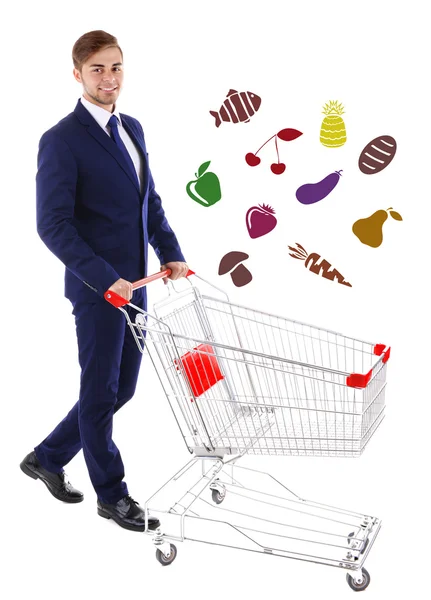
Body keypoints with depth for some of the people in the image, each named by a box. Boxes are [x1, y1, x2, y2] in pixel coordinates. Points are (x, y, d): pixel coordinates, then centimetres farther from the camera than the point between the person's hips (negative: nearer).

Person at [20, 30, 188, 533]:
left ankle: (48, 458, 35)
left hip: (133, 282, 8)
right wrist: (104, 278, -24)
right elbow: (54, 226, -17)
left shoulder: (131, 129, 12)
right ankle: (112, 495, 24)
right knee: (100, 392, 6)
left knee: (121, 388, 16)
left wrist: (171, 254, 3)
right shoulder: (62, 140, -12)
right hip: (96, 287, -8)